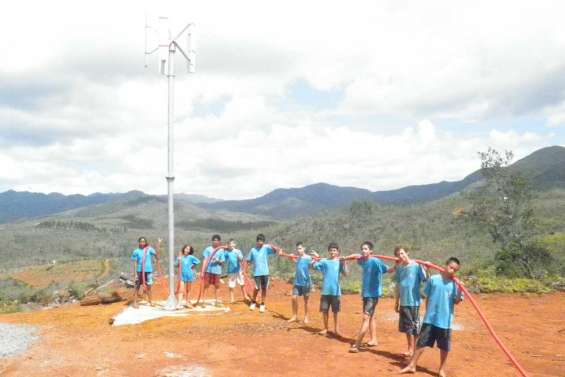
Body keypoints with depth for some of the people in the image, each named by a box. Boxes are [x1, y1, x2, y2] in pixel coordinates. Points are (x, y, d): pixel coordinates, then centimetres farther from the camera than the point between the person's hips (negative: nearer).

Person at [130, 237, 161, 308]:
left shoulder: (149, 249, -1)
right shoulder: (136, 251, -3)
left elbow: (156, 254, -17)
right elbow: (135, 263, -1)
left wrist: (158, 246, -31)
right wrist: (135, 273, -6)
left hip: (148, 271, 1)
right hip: (139, 271, -1)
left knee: (149, 286, 10)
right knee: (137, 287, 3)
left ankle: (150, 300, 22)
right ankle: (135, 302, 9)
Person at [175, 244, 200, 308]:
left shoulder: (190, 257, -4)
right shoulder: (180, 257, -1)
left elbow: (198, 261, 0)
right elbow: (176, 264, -5)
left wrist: (192, 266, 2)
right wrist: (179, 259, -19)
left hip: (189, 275, 0)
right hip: (182, 275, 0)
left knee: (188, 290, 12)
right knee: (180, 290, -9)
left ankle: (187, 303, 24)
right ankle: (179, 304, -13)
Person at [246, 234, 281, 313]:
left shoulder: (266, 248, -1)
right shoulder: (253, 250, 3)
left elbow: (277, 250, -13)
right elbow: (248, 260, 8)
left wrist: (270, 245, -29)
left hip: (265, 272, 0)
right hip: (256, 272, 0)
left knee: (264, 289, 5)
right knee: (257, 288, -5)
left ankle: (262, 305, 18)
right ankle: (253, 302, 20)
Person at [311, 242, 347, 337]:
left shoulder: (340, 262, 0)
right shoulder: (324, 261, 2)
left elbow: (345, 274, -10)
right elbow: (313, 265, -7)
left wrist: (344, 263, -22)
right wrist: (314, 258, -24)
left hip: (336, 291, -1)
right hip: (325, 290, 1)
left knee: (336, 311, 7)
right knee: (324, 310, 7)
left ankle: (336, 329, 17)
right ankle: (325, 328, 21)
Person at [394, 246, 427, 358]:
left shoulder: (417, 265, -10)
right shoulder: (399, 268, 8)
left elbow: (425, 280, -16)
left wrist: (426, 269, -33)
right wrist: (396, 302, 16)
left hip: (414, 302, -6)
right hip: (403, 302, 6)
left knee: (414, 327, 3)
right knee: (406, 327, 14)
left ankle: (413, 350, 13)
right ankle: (410, 349, 25)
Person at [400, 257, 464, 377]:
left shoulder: (455, 284, -1)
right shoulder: (433, 279, -2)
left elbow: (456, 301, -4)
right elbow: (427, 298, 6)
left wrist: (460, 291, -20)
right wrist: (427, 312, 8)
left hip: (445, 321, 0)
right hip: (430, 319, 0)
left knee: (444, 347, 9)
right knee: (421, 342, 6)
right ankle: (412, 366, 16)